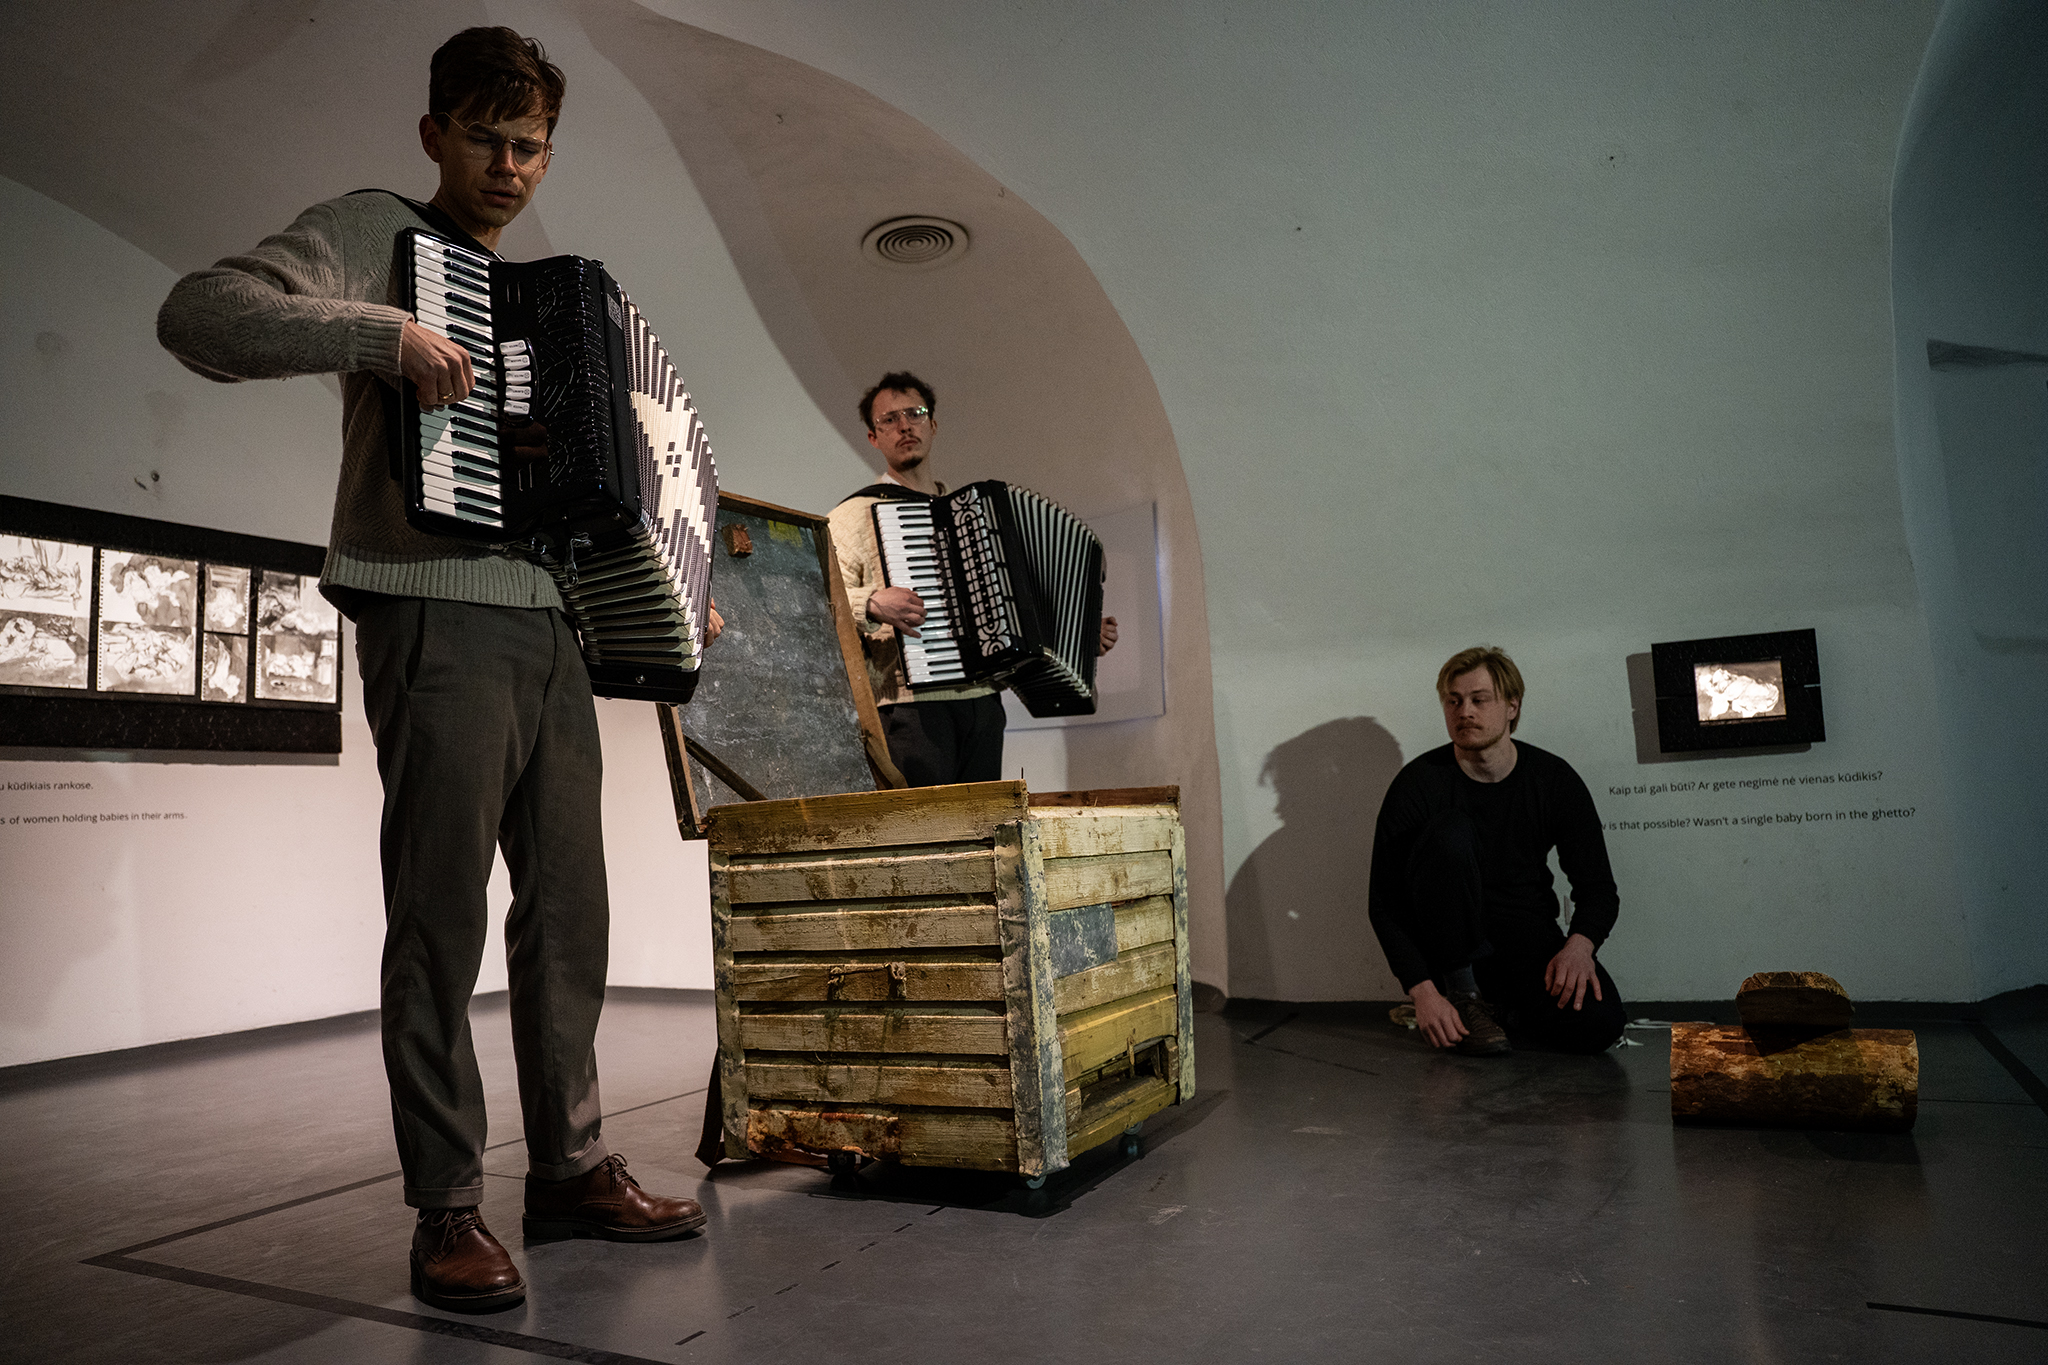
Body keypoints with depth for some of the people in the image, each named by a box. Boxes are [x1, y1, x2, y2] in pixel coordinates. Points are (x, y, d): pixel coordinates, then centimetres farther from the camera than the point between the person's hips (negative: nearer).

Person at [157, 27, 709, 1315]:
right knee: (442, 918, -5)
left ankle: (572, 1167, 18)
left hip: (554, 629, 7)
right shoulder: (376, 233, 4)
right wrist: (378, 333, -22)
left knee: (568, 906, 8)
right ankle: (448, 1208, 5)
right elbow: (199, 312, -11)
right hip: (438, 620, -7)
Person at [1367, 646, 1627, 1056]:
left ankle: (1505, 1003, 8)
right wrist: (1422, 991, -21)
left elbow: (1598, 886, 1)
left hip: (1527, 938, 2)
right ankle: (1462, 996, -16)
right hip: (1450, 942, -2)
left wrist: (1580, 945, -22)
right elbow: (1385, 902, -10)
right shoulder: (1418, 784, -10)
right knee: (1450, 831, -29)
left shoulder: (1554, 778, -3)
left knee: (1599, 1025, -27)